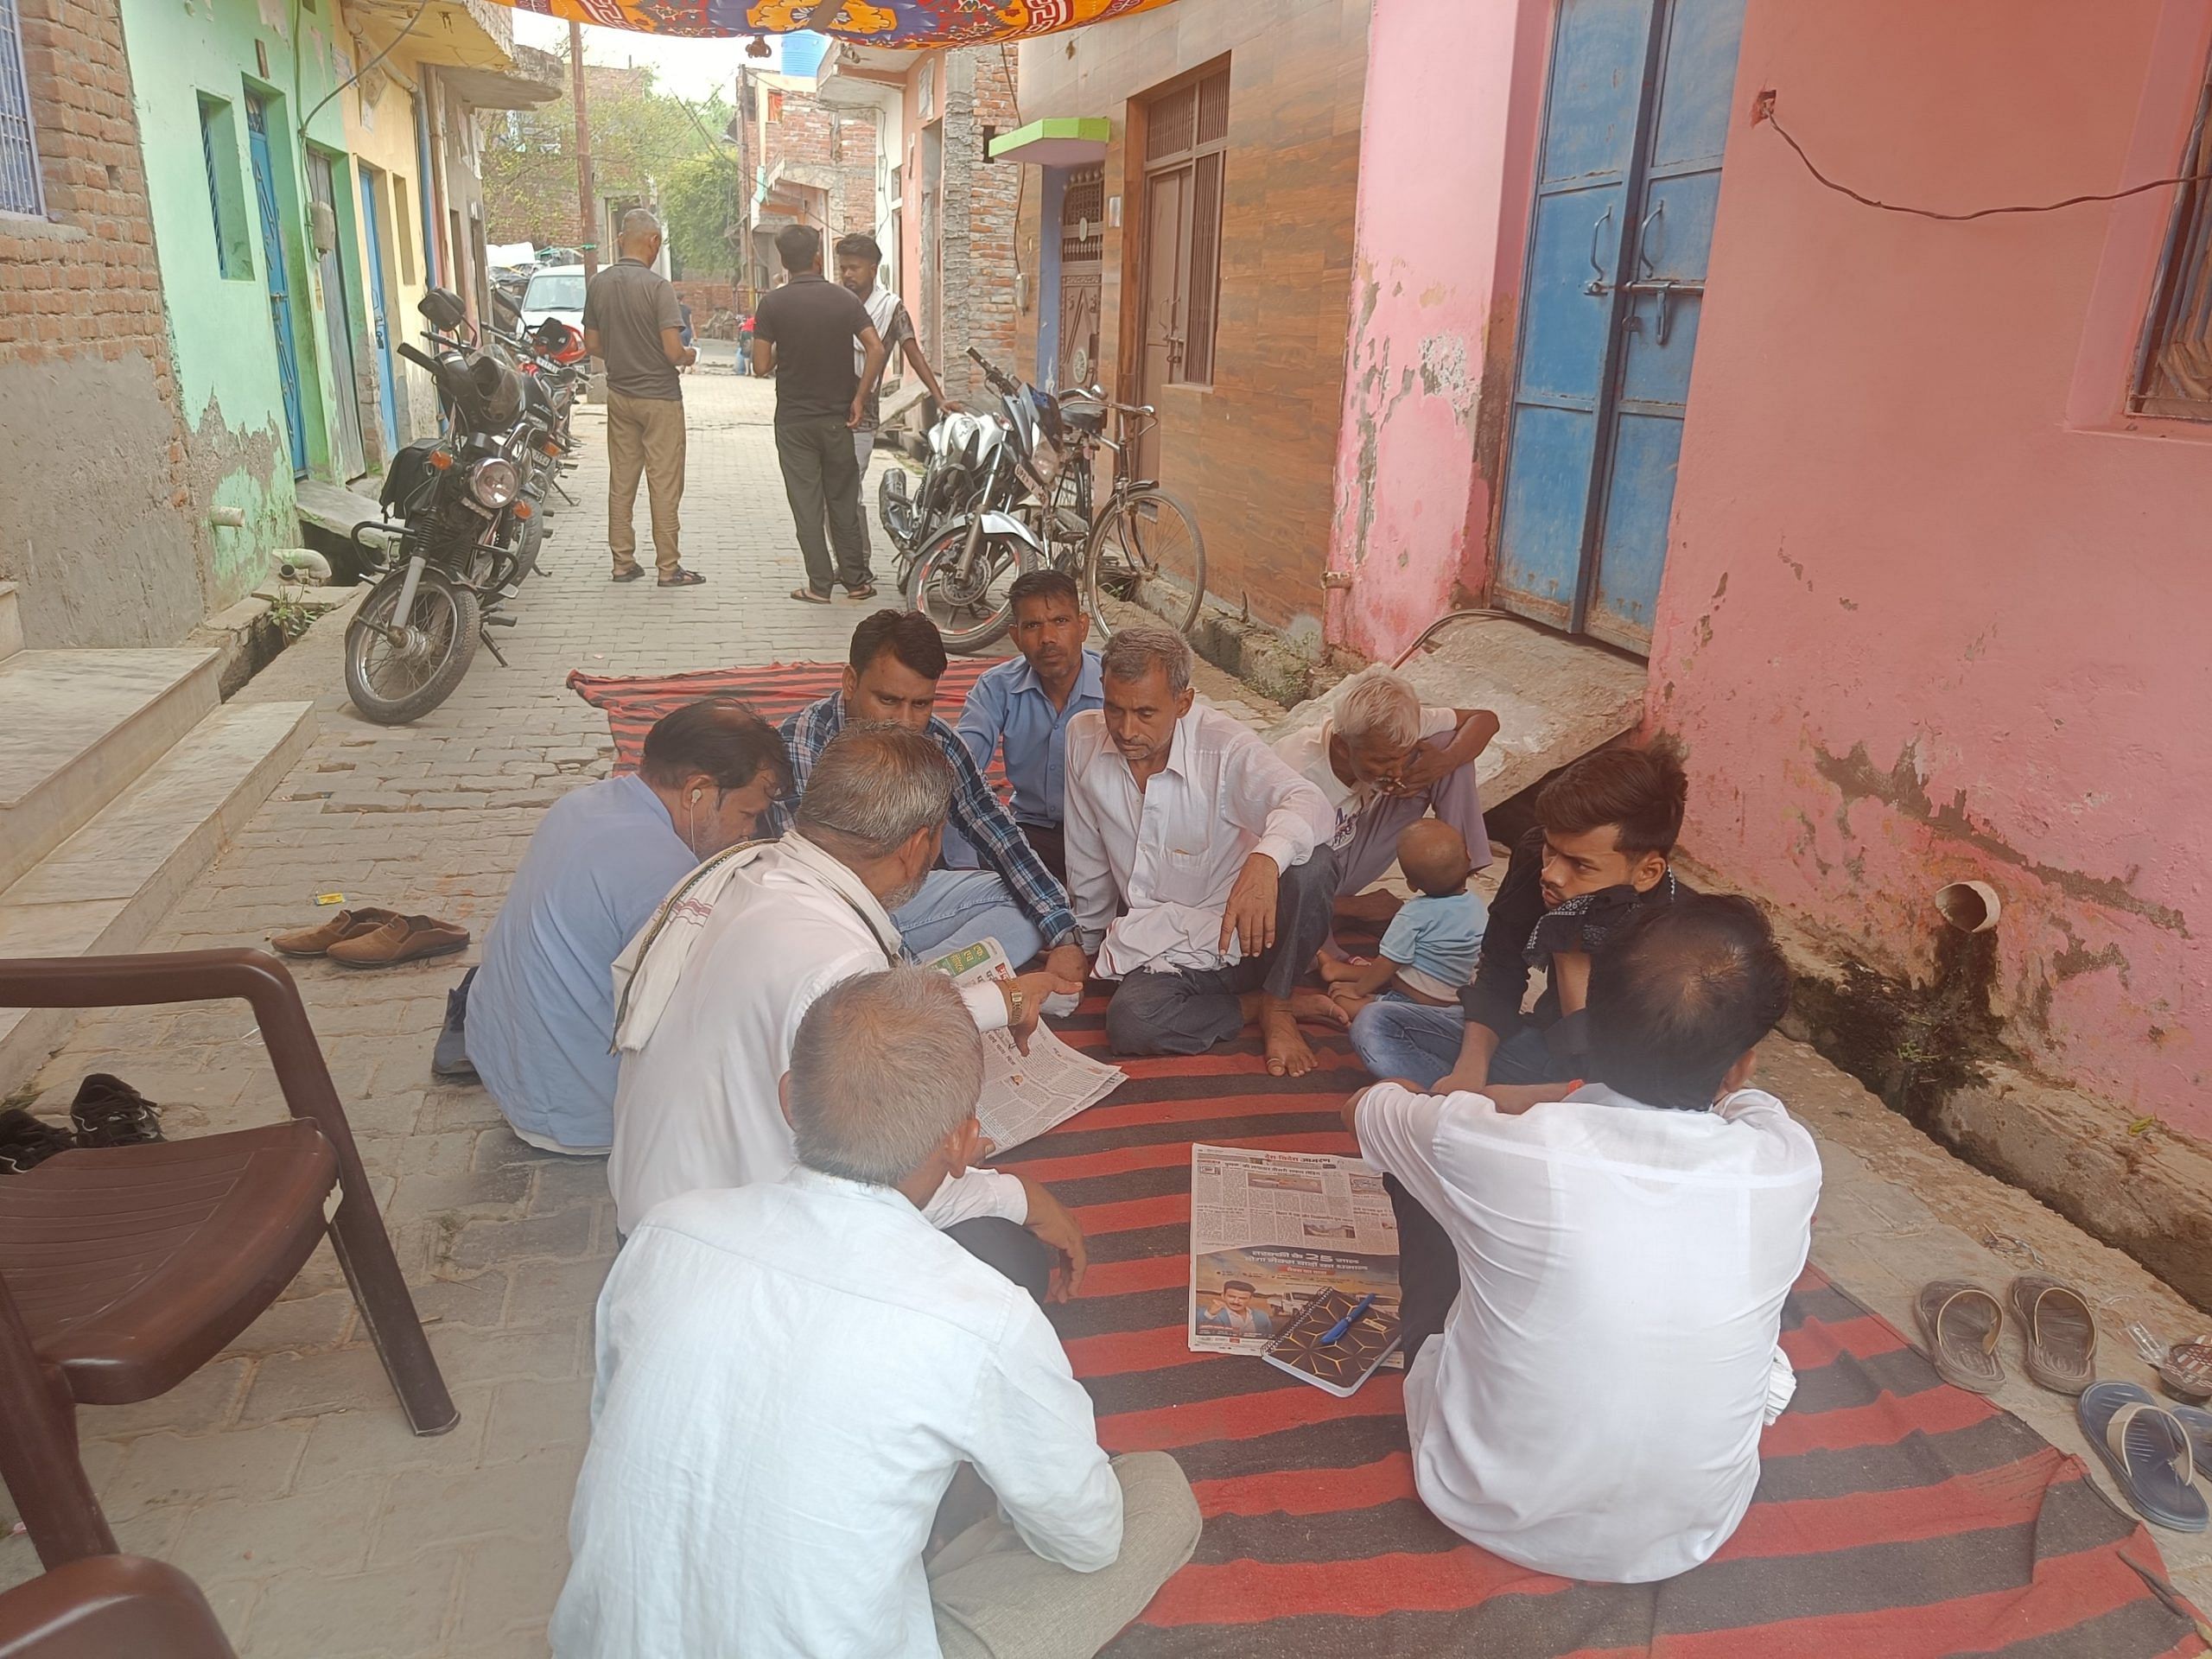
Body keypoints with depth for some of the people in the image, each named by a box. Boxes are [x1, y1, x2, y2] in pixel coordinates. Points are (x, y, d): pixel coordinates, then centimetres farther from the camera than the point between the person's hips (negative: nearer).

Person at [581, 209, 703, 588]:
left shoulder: (598, 284, 3)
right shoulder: (657, 286, -15)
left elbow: (592, 344, 9)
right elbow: (673, 350, -19)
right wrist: (689, 356, 2)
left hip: (619, 395, 6)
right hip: (660, 396, -6)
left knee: (621, 482, 11)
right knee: (664, 485, 0)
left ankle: (623, 563, 17)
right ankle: (668, 567, 4)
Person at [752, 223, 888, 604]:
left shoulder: (772, 303, -6)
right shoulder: (844, 299, -1)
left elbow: (761, 366, -7)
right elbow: (876, 350, -11)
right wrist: (859, 397, -4)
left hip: (793, 419, -2)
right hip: (836, 415, 2)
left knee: (806, 501, 3)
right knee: (843, 499, 12)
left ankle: (820, 584, 4)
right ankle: (855, 579, 16)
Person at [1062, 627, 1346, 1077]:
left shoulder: (1224, 746, -16)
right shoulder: (1084, 739, -4)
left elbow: (1306, 801, -35)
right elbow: (1088, 860, 10)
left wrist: (1265, 859, -57)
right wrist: (1088, 940, 22)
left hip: (1245, 936, -2)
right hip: (1164, 955, 2)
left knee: (1311, 866, -32)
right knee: (1129, 1023, -30)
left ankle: (1275, 1007, -6)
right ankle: (1256, 1004, -2)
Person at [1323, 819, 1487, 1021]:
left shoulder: (1414, 914, -22)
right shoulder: (1478, 904, -4)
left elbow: (1387, 963, -16)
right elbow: (1481, 953, 13)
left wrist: (1358, 989, 1)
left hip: (1411, 1004, -8)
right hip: (1455, 1002, 8)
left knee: (1341, 995, 0)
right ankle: (1340, 969, 39)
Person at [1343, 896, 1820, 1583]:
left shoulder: (1491, 1149, -30)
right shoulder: (1787, 1168, -25)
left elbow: (1367, 1104, -4)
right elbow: (1745, 1098, 3)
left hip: (1487, 1511, -1)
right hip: (1686, 1537, 2)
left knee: (1415, 1163, 10)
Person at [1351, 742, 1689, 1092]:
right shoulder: (1535, 856, -16)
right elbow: (1498, 977, -2)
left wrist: (1572, 955, -32)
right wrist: (1470, 1070, -16)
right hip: (1547, 1038, 7)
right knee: (1376, 1023, -6)